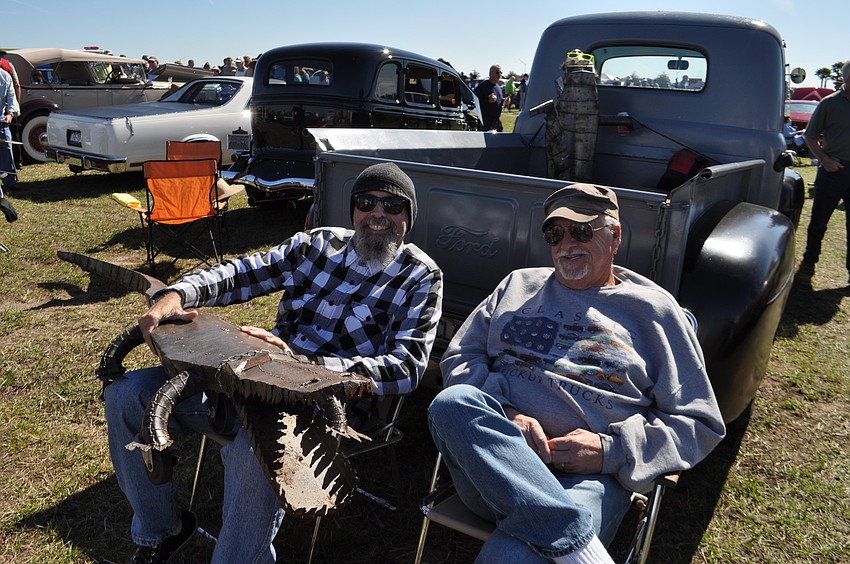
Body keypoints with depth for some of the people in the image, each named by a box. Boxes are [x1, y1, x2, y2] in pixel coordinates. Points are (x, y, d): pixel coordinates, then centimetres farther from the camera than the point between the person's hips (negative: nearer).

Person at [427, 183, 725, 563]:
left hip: (587, 475, -5)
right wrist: (504, 416, -7)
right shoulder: (518, 284, 22)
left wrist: (611, 451, -7)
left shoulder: (654, 309, 14)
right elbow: (458, 357, 14)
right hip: (490, 458, 6)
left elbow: (699, 423, 11)